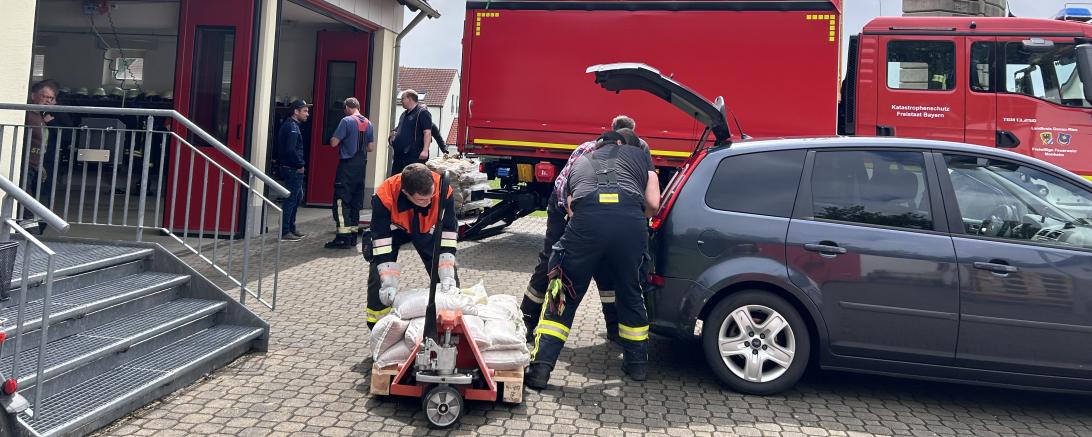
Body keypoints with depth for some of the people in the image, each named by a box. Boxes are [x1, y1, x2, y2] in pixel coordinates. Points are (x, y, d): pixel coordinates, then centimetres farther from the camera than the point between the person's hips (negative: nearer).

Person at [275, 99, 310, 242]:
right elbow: (290, 150, -25)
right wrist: (300, 165, -15)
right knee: (291, 199, -6)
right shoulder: (292, 127, -15)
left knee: (298, 196, 18)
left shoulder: (289, 125, 16)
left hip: (293, 168, 11)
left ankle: (291, 228, 25)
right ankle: (284, 232, -1)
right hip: (292, 169, -11)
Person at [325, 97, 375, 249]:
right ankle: (353, 236, 15)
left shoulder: (347, 121, -9)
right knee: (356, 201, 11)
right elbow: (371, 148, 11)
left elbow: (334, 142, -12)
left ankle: (343, 237, -12)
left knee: (341, 201, -6)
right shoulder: (368, 123, 9)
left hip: (347, 165, -6)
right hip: (361, 166, 7)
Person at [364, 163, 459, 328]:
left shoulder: (444, 192, -38)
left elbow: (448, 234, -27)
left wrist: (447, 275, -31)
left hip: (428, 229, 1)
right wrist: (389, 283, -36)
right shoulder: (384, 196, -41)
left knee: (448, 275, -6)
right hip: (394, 228, -1)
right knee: (378, 272, -14)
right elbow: (381, 244, -34)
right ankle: (377, 322, 4)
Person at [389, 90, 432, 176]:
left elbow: (427, 132, -15)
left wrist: (425, 150, -25)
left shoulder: (422, 113, -6)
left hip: (415, 156, -9)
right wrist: (393, 134, 13)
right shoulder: (404, 114, 22)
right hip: (399, 155, 9)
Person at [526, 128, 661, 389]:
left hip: (586, 219, 0)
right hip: (631, 220, 0)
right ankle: (637, 364, 34)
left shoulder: (581, 162, 36)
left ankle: (540, 369, 6)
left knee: (563, 296, 11)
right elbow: (653, 204, 19)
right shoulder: (640, 155, 31)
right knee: (630, 295, 21)